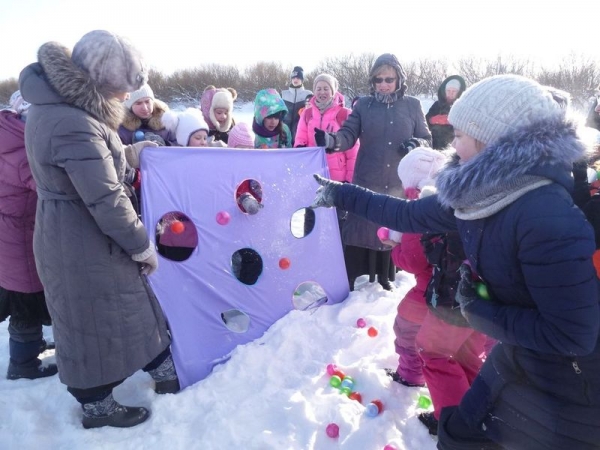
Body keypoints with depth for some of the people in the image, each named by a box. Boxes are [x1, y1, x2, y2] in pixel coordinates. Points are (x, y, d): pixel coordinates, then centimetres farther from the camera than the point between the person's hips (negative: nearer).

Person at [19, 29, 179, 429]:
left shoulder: (56, 102, 3)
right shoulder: (73, 125, -28)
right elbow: (107, 201, -25)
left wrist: (130, 152, 10)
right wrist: (143, 246, -13)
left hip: (70, 238, 10)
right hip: (84, 247, -10)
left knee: (132, 304, 22)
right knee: (96, 326, 10)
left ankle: (165, 370, 41)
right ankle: (97, 407, 33)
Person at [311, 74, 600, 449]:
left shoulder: (546, 218, -32)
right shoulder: (482, 193, -7)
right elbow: (408, 215, 4)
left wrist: (479, 311, -20)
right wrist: (341, 194, 10)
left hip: (569, 390, -7)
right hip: (516, 361, 7)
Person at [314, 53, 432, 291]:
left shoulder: (412, 106, 5)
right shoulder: (363, 104, 3)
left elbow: (427, 139, 8)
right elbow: (349, 134, -7)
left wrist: (416, 144, -15)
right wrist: (332, 140, -29)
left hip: (399, 183, 2)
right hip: (367, 181, -1)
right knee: (358, 228, -2)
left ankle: (384, 276, 30)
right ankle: (347, 279, 10)